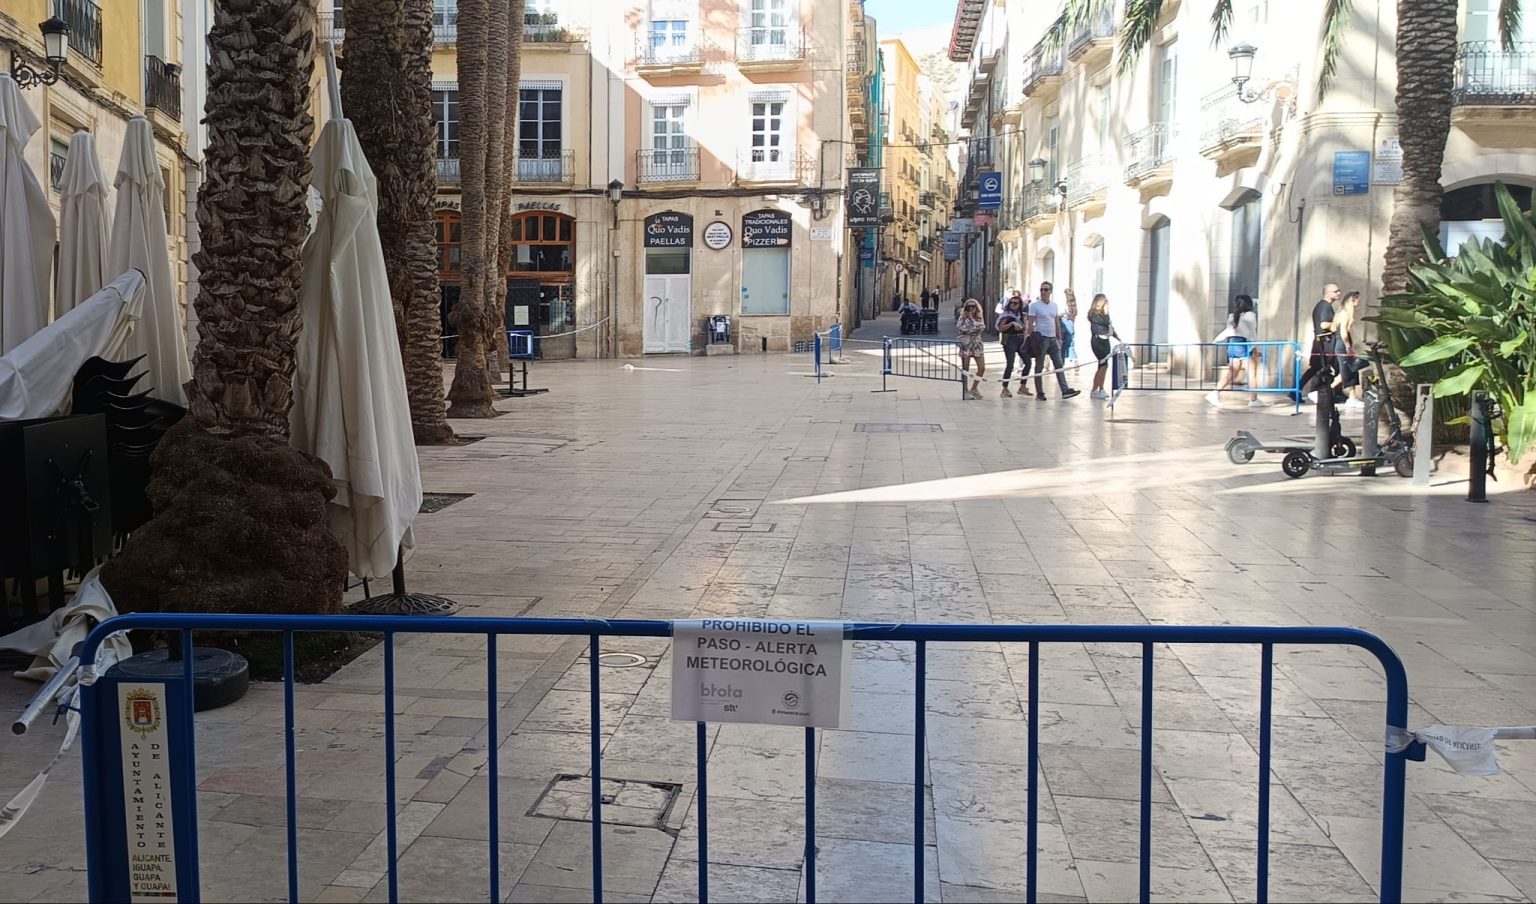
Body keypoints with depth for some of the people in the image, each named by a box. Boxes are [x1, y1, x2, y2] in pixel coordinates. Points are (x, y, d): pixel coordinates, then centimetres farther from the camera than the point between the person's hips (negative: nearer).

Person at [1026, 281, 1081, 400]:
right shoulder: (1035, 305, -5)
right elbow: (1031, 323, -8)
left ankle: (1065, 390, -4)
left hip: (1053, 338, 5)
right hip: (1041, 338, -5)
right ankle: (1039, 393, 7)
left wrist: (1059, 338, 13)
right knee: (1039, 367, 2)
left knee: (1059, 365, -1)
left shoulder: (1054, 305, 12)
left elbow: (1057, 323, 17)